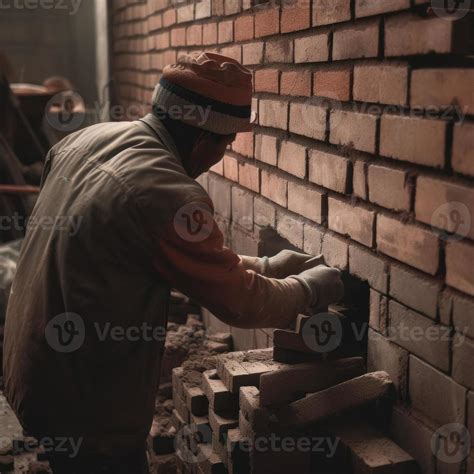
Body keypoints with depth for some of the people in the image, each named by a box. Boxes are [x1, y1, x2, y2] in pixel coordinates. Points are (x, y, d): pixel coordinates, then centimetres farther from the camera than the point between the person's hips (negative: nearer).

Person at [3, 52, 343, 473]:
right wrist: (308, 288, 0)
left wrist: (263, 266, 10)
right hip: (88, 406, -9)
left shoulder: (87, 139, -1)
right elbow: (240, 302, -19)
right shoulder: (165, 194, -30)